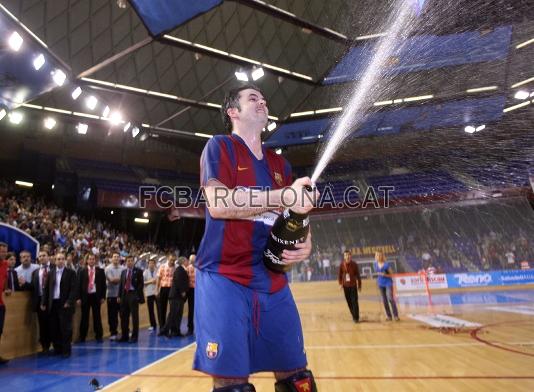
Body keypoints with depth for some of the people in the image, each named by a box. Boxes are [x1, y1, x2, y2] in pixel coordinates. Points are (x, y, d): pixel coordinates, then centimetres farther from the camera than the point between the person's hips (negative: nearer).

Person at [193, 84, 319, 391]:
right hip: (224, 277, -5)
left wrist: (306, 243, -4)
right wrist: (283, 197, -20)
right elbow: (218, 204, -15)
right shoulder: (219, 146, 1)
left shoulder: (280, 164, 18)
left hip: (273, 281, 6)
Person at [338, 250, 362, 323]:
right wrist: (340, 283, -3)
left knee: (354, 302, -4)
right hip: (345, 286, 2)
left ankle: (356, 317, 5)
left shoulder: (354, 264, -7)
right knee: (349, 302, 9)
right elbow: (339, 275, 4)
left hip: (353, 285, -2)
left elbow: (357, 275, 0)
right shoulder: (341, 265, -4)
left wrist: (359, 285, 2)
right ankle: (354, 316, 24)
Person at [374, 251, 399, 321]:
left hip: (388, 283, -5)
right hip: (381, 284, 5)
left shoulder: (386, 264, -17)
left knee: (390, 298, -12)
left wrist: (384, 274, -23)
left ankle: (396, 315, 0)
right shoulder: (376, 264, -1)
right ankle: (389, 316, 17)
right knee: (384, 300, 8)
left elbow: (390, 274, -10)